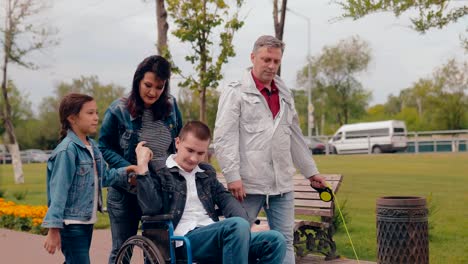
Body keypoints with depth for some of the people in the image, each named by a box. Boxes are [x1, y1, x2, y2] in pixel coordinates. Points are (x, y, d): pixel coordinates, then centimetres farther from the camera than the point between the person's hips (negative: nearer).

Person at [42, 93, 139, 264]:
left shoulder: (92, 146, 8)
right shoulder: (67, 150, -18)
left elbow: (103, 177, 19)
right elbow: (58, 191, -21)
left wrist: (124, 172, 2)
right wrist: (53, 228, -23)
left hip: (87, 222, 9)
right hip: (71, 225, -9)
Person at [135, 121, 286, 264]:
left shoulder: (207, 173, 26)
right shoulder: (160, 173, 7)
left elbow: (225, 199, 12)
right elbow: (151, 208, -9)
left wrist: (243, 226, -9)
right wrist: (142, 166, -11)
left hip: (214, 235, 7)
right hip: (184, 239, -6)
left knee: (275, 240, -17)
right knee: (237, 225, -35)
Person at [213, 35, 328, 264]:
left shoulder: (285, 94, 18)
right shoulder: (235, 92, -1)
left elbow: (295, 137, 25)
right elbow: (224, 138, -9)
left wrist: (310, 171, 24)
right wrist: (233, 176, -17)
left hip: (282, 185, 6)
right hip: (248, 184, -5)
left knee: (285, 242, 7)